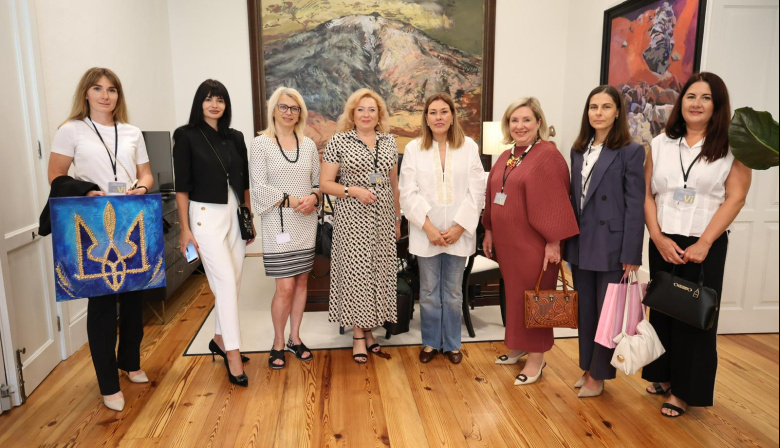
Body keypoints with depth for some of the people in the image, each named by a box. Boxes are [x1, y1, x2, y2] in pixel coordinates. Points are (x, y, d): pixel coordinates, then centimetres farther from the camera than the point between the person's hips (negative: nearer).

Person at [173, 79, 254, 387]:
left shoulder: (235, 137, 10)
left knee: (234, 281, 10)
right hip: (206, 215, -5)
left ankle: (220, 339, 29)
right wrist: (184, 228, -9)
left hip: (236, 214, 5)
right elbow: (182, 185, -6)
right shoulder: (186, 135, -3)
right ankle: (233, 353, -1)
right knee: (225, 282, -10)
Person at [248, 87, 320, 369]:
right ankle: (278, 343, 17)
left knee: (301, 282, 10)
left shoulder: (308, 144, 9)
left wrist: (313, 197, -9)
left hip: (306, 224, 4)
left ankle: (295, 338, 27)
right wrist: (290, 200, -17)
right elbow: (259, 188, -10)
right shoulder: (260, 144, -3)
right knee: (285, 287, -5)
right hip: (279, 224, -4)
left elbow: (318, 181, 12)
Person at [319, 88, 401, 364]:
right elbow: (325, 184, -4)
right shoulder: (339, 141, -2)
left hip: (383, 219, 4)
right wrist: (353, 191, -18)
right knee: (355, 272, -1)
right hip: (353, 218, -4)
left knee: (379, 271, 7)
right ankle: (358, 335, 15)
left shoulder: (389, 142, 9)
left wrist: (398, 219, 16)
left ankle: (369, 329, 24)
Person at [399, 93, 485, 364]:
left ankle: (452, 344, 27)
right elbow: (408, 193, -4)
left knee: (453, 292, 11)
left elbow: (476, 192, -2)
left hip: (458, 232, 0)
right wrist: (428, 227, -12)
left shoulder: (469, 147, 1)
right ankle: (431, 343, 26)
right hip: (426, 232, 0)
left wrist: (459, 227, -9)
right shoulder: (414, 148, 0)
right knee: (429, 292, 10)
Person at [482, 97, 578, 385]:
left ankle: (536, 358, 17)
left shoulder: (548, 155, -12)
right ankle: (518, 346, 32)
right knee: (514, 294, 16)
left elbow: (555, 202, -16)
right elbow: (492, 198, 17)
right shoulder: (505, 158, 11)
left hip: (534, 242, -7)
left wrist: (554, 242, -18)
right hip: (507, 240, 7)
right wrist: (489, 231, 17)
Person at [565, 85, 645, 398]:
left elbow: (635, 206, -10)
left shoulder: (630, 151, -7)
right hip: (580, 245, 5)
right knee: (585, 311, 14)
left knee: (607, 312, 6)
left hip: (610, 246, -5)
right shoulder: (578, 150, 10)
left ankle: (598, 376, 21)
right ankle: (587, 368, 29)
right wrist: (567, 241, 8)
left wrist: (631, 255, -13)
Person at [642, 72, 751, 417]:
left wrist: (704, 243, -15)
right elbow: (647, 195, 2)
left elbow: (735, 198, -8)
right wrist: (659, 238, -9)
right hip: (663, 243, 3)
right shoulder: (660, 144, 6)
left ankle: (685, 390, 20)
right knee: (663, 310, 11)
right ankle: (663, 375, 29)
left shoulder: (731, 144, -2)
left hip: (705, 246, -3)